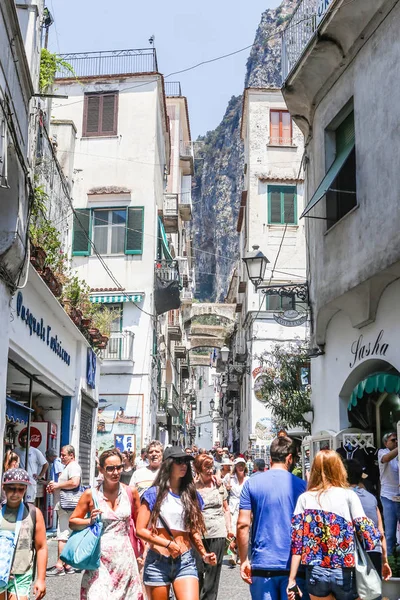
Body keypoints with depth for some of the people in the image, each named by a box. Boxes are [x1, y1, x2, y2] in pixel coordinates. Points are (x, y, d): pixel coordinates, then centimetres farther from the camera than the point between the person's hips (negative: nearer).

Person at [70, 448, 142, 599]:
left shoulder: (131, 492, 1)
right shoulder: (91, 494, -4)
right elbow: (72, 522, 4)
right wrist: (90, 521, -14)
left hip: (124, 557, 2)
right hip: (100, 557, -2)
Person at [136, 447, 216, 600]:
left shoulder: (191, 495, 11)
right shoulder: (154, 493, 0)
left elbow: (194, 531, 15)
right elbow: (140, 530, -5)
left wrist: (204, 554, 0)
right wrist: (168, 544, -13)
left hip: (185, 562, 2)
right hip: (157, 562, -2)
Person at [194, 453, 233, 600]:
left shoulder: (219, 484, 8)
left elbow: (226, 509, 14)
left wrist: (229, 528, 6)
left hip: (218, 534, 2)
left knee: (213, 573, 6)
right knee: (197, 571, 2)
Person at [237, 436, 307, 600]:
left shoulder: (252, 483, 0)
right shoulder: (300, 485, -1)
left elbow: (242, 525, -5)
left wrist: (244, 560, 3)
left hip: (262, 564, 1)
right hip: (294, 565, -1)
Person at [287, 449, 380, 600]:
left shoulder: (304, 498, 1)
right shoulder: (349, 495, -5)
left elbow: (297, 541, -3)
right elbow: (367, 535, -10)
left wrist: (292, 579, 0)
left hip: (315, 574, 2)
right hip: (344, 574, -2)